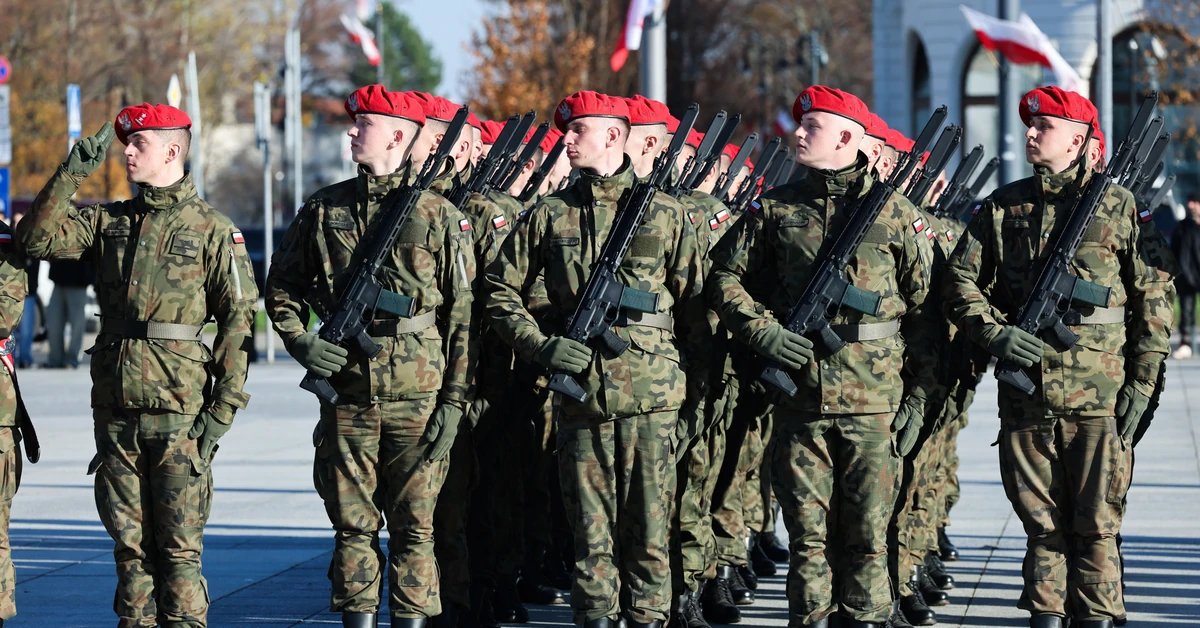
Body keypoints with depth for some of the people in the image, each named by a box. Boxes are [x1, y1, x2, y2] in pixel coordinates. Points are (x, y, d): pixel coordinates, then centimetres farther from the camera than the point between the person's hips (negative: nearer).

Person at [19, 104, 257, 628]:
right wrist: (70, 174, -5)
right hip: (115, 407, 5)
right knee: (129, 541, 9)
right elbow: (37, 238, 2)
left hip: (178, 408, -5)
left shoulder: (212, 229, 0)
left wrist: (224, 406, -8)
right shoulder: (107, 221, 13)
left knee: (178, 544, -2)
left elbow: (239, 317, -2)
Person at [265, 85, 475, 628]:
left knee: (413, 527, 2)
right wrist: (299, 341, -1)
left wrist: (454, 401, -5)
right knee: (353, 525, 6)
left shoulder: (439, 216, -1)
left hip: (418, 397, -3)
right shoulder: (325, 210, 7)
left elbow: (463, 316, -1)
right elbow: (281, 285, 17)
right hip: (346, 393, 3)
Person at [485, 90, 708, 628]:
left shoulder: (666, 215, 6)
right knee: (590, 529, 3)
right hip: (580, 396, 1)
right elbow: (501, 292, 11)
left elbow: (694, 309, 7)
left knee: (649, 525, 1)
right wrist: (542, 345, -5)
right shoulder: (549, 216, 8)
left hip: (653, 397, -1)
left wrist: (694, 398, 3)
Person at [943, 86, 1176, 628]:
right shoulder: (1002, 207, 10)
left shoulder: (1119, 206, 3)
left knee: (1096, 524, 0)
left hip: (1099, 395, -2)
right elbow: (961, 280, 9)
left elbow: (1154, 295, 2)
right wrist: (994, 333, -9)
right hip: (1025, 391, 2)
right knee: (1042, 522, 7)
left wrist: (1143, 381, -4)